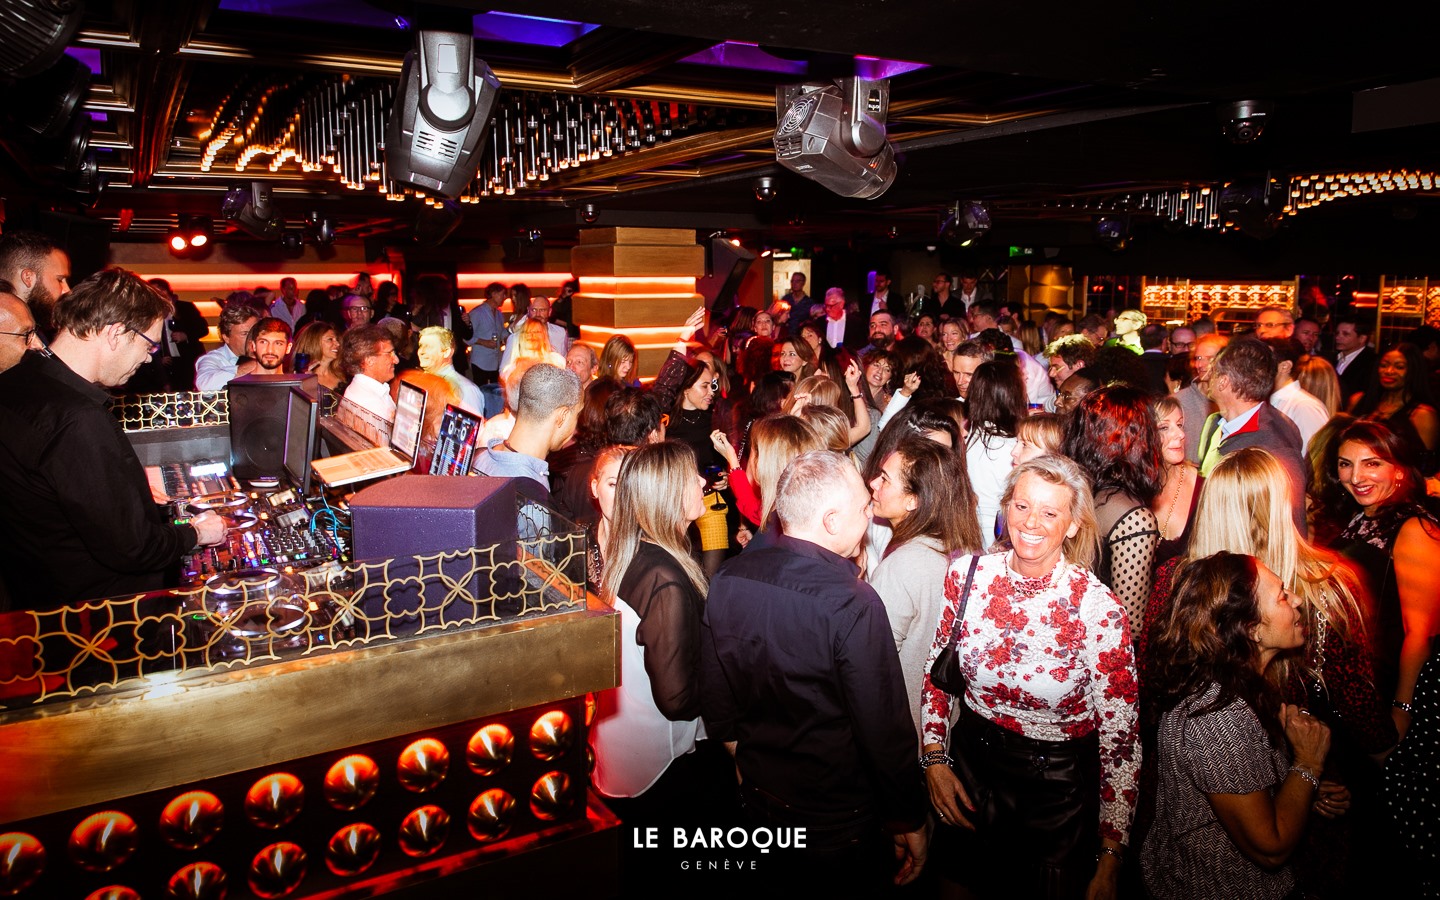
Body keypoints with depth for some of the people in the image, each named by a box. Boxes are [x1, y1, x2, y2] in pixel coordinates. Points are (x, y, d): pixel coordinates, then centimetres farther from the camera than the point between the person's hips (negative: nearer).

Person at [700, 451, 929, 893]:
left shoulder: (727, 579, -10)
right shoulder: (853, 603, -28)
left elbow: (714, 695, 2)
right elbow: (885, 728, -23)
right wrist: (910, 822, -8)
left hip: (758, 801, 5)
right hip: (839, 820, -5)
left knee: (783, 880, 27)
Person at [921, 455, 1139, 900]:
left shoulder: (1099, 609, -21)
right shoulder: (966, 574, -13)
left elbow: (1120, 738, -14)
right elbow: (937, 669, 2)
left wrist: (1110, 860, -11)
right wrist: (935, 759, -4)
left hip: (1058, 784, -3)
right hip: (969, 764, 3)